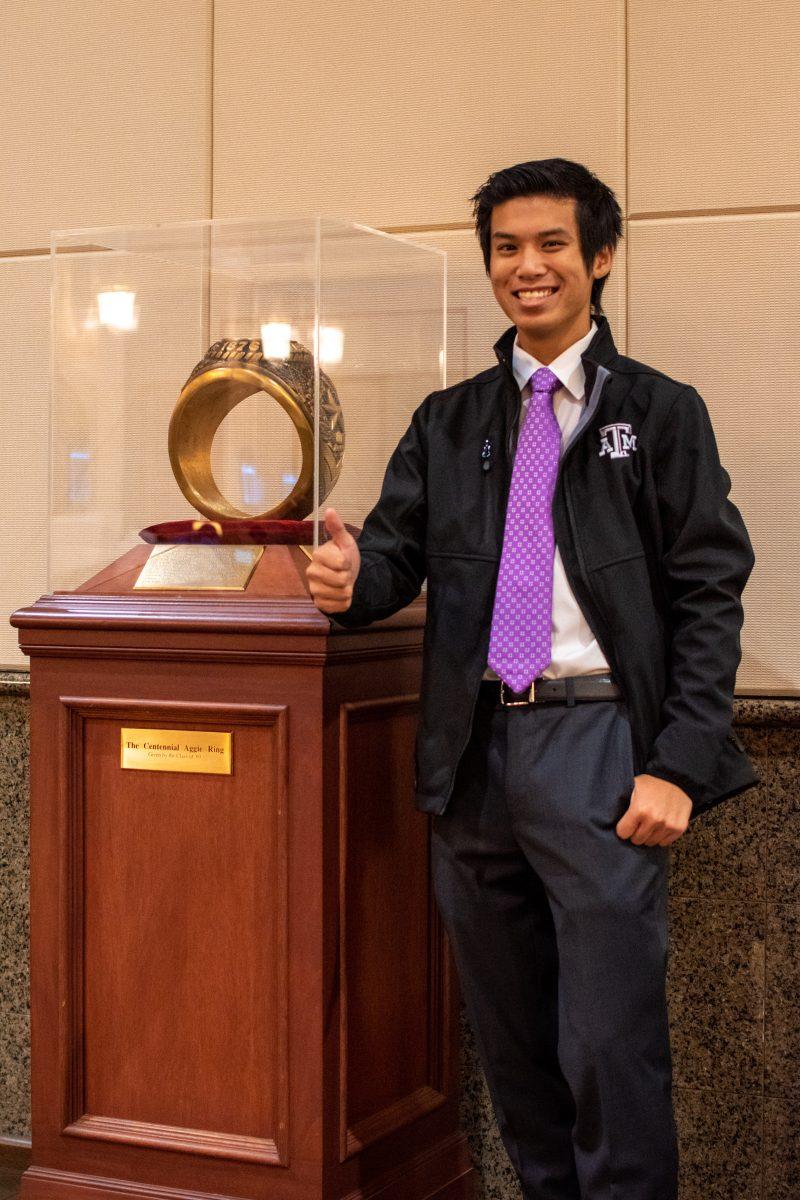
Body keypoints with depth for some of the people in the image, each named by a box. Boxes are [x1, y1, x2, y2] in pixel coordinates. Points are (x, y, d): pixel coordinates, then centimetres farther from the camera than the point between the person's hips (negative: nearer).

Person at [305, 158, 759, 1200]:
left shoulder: (661, 413, 3)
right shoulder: (448, 422, 15)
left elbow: (709, 596, -3)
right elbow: (400, 554, 9)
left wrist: (680, 765, -12)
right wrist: (353, 581, -16)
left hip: (600, 744, -4)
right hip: (474, 752, 4)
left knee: (611, 1043, -5)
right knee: (509, 1034, 13)